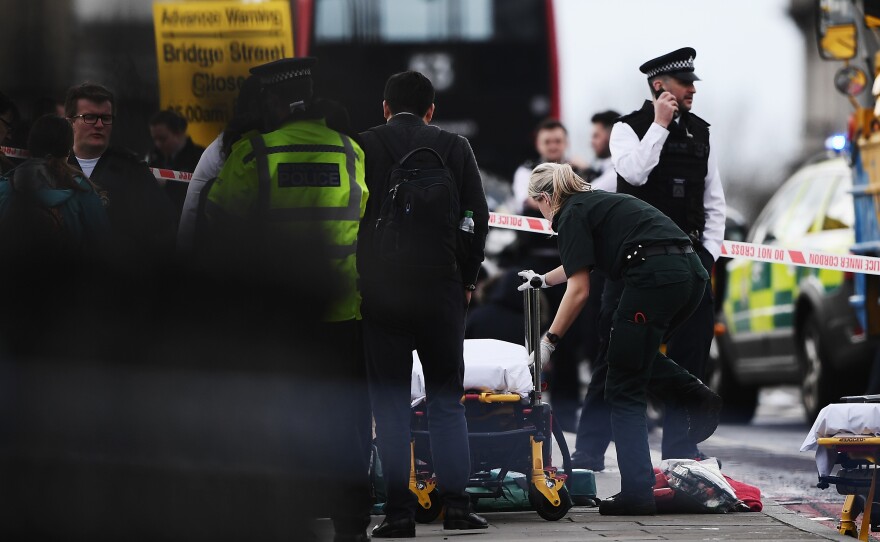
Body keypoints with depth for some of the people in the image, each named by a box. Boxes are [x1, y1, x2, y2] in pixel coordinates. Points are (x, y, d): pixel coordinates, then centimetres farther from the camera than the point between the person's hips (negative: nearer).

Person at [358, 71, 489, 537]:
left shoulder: (361, 147, 0)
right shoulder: (455, 148, 4)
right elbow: (478, 217, 2)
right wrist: (466, 279, 11)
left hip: (379, 293, -1)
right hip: (441, 292, 1)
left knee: (390, 404, 2)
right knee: (447, 400, 9)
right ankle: (456, 504, 3)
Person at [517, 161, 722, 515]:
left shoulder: (571, 215, 4)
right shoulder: (597, 202, 29)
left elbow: (579, 290, -3)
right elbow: (582, 264, 49)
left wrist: (550, 340, 5)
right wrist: (542, 280, 64)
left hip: (655, 277, -8)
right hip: (691, 273, 8)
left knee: (624, 389, 1)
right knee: (638, 354, 31)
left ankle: (636, 493, -4)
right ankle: (697, 398, 7)